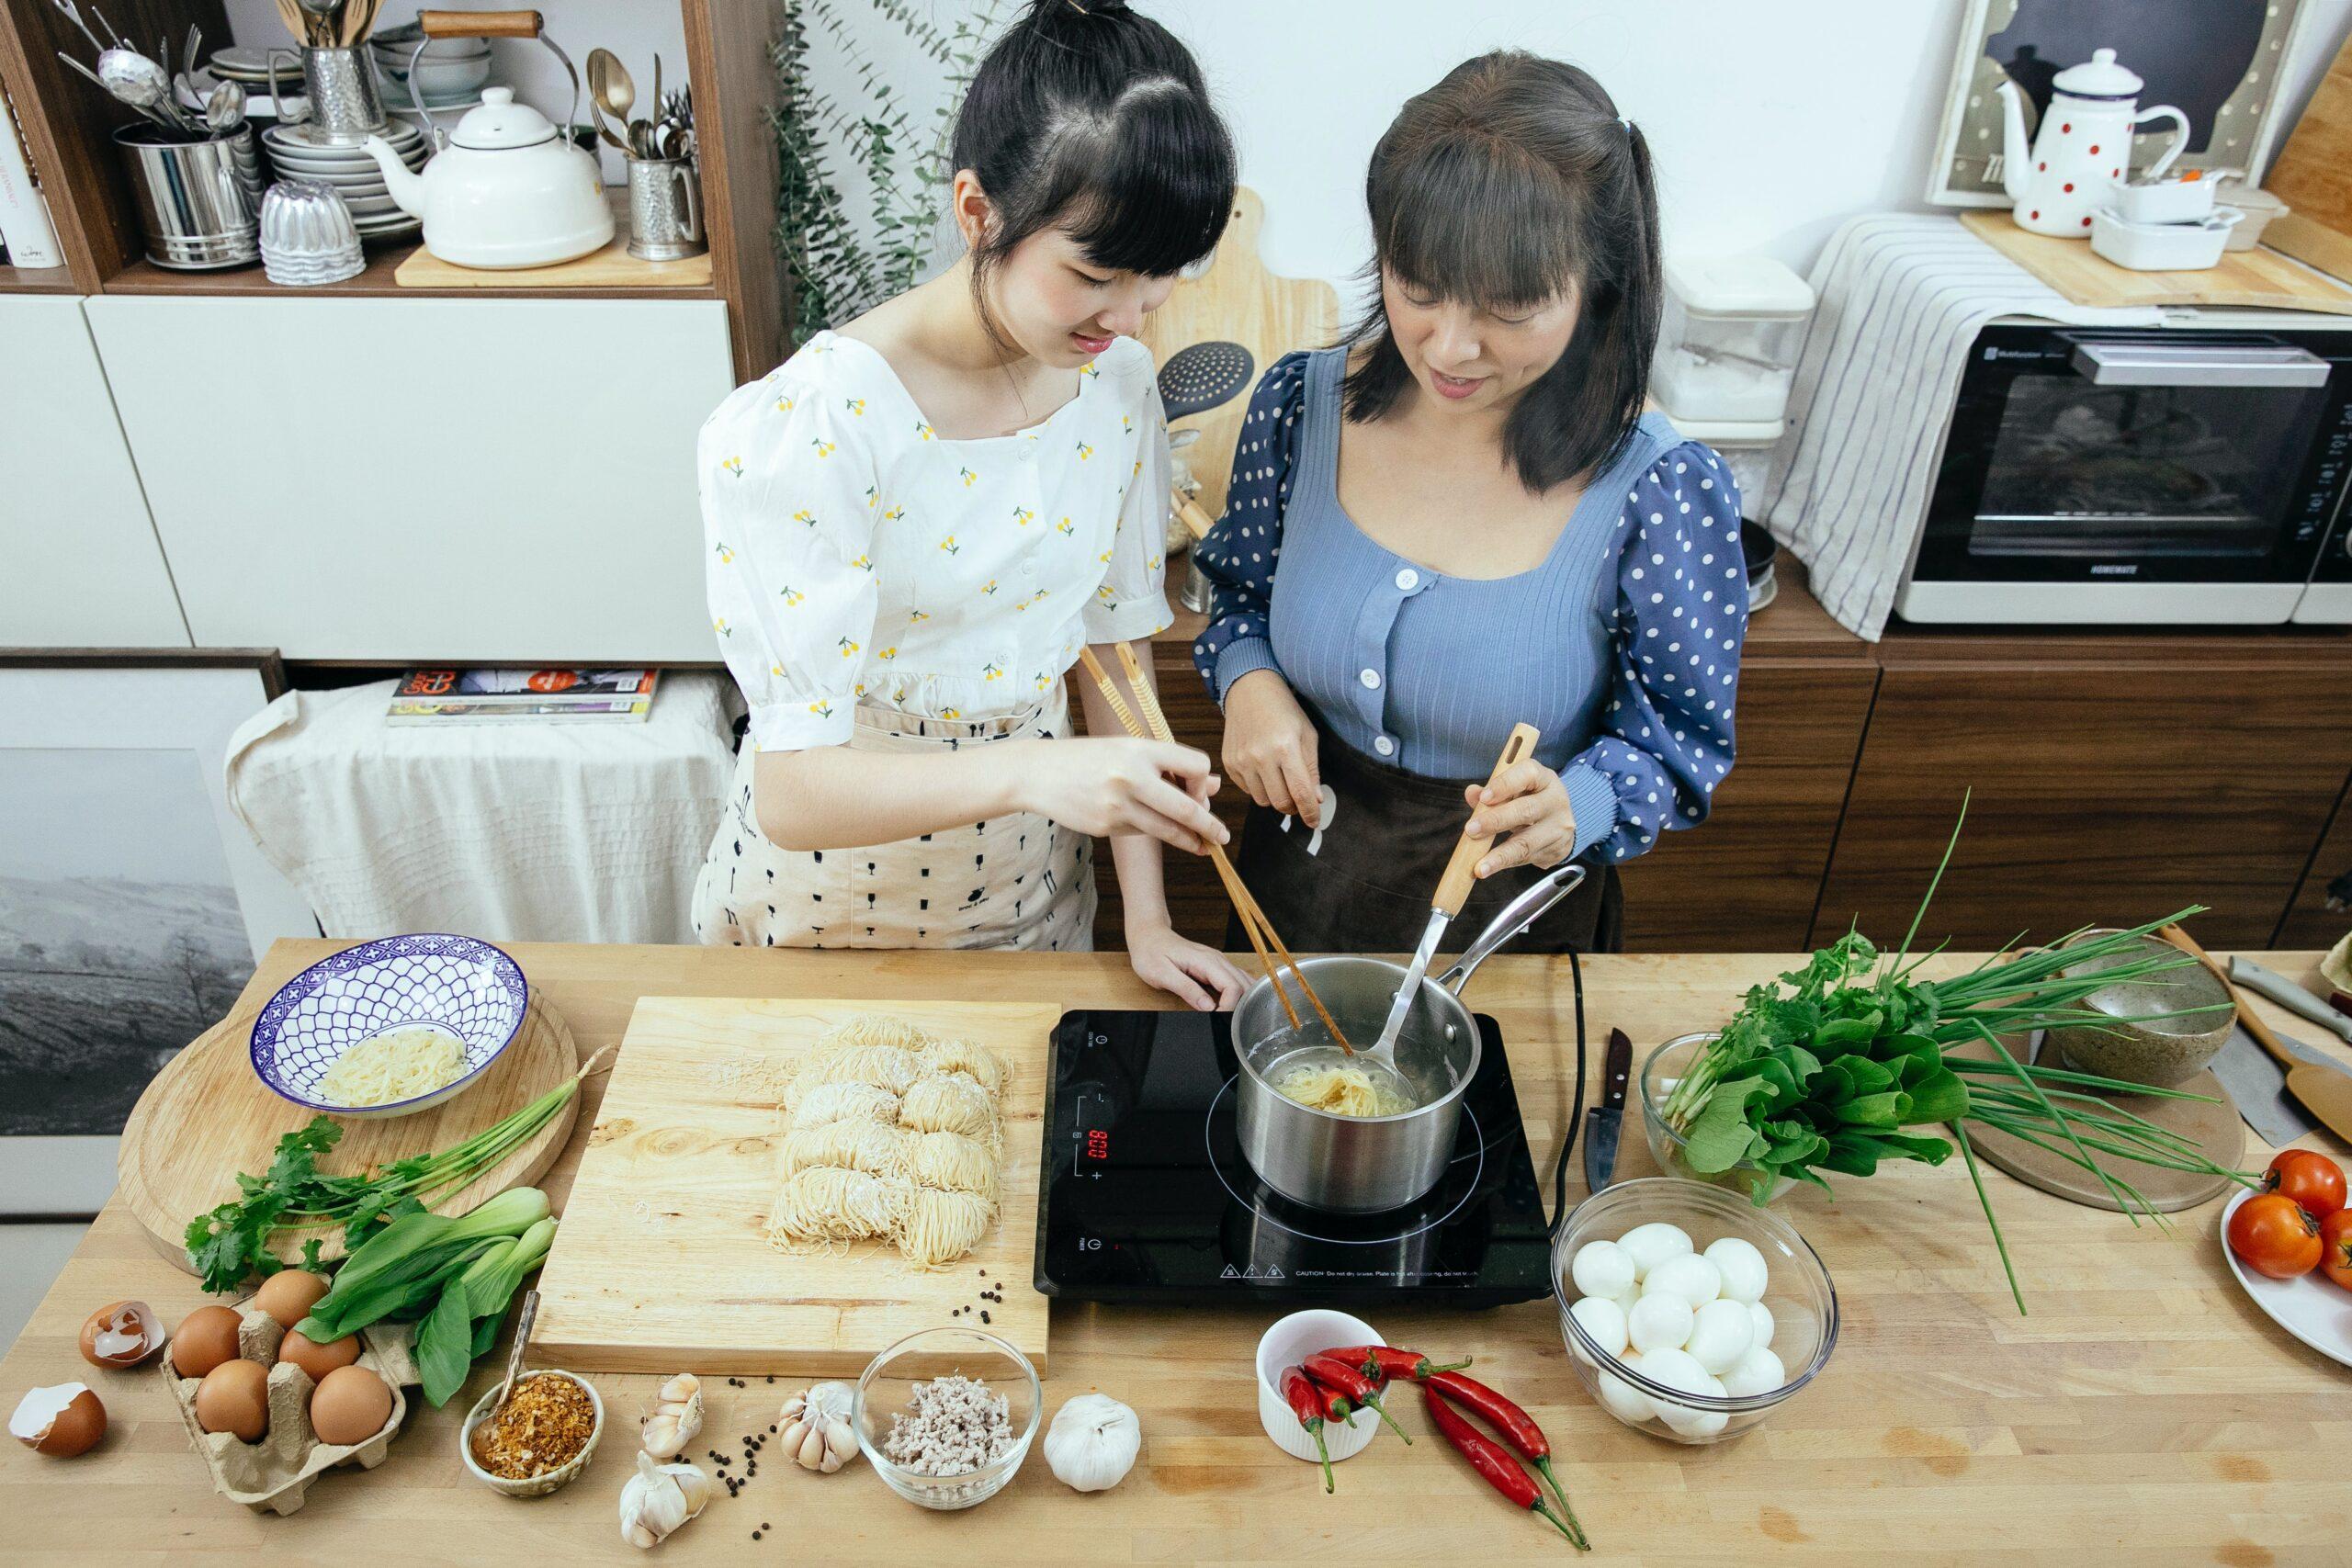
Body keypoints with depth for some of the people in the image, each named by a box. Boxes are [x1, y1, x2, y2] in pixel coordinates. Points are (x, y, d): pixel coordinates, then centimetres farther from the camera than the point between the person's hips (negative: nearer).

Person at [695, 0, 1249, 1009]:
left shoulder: (1117, 384, -11)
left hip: (1031, 882, 5)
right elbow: (794, 791, -31)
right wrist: (1029, 773, -48)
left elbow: (1114, 640, -3)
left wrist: (1146, 920, -5)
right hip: (836, 892, -4)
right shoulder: (801, 432, -29)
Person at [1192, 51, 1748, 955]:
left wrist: (1577, 806, -33)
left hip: (1516, 913, -2)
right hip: (1301, 875, 3)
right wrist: (1247, 679, -18)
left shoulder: (1662, 494, -23)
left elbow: (1681, 738, -12)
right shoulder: (1299, 405, -14)